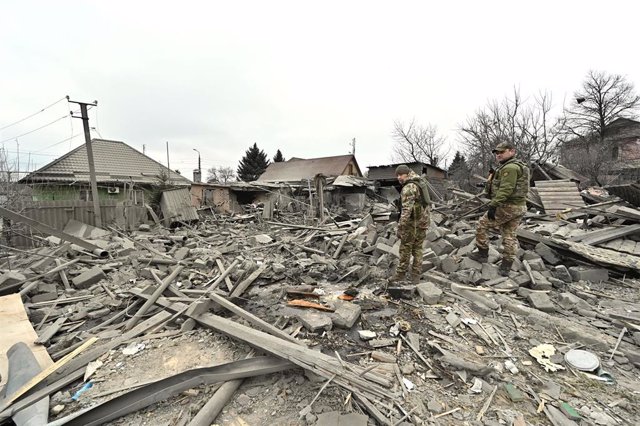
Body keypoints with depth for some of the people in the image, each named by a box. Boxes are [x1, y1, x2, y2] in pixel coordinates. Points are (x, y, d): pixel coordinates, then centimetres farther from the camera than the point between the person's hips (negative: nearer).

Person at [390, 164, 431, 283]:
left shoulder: (409, 188, -19)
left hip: (413, 222, -9)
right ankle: (416, 275, 17)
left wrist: (400, 227, -27)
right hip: (423, 220, 9)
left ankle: (401, 273, 12)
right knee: (417, 248, 13)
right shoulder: (420, 181, 8)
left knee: (405, 248, 2)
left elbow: (406, 209, -26)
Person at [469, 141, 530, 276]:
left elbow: (505, 190, -26)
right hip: (519, 206, 10)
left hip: (507, 206, -10)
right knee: (510, 236, 11)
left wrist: (493, 205, -28)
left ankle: (483, 254, 12)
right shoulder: (519, 166, 20)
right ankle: (506, 267, 16)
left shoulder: (510, 167, -15)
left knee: (482, 225, 3)